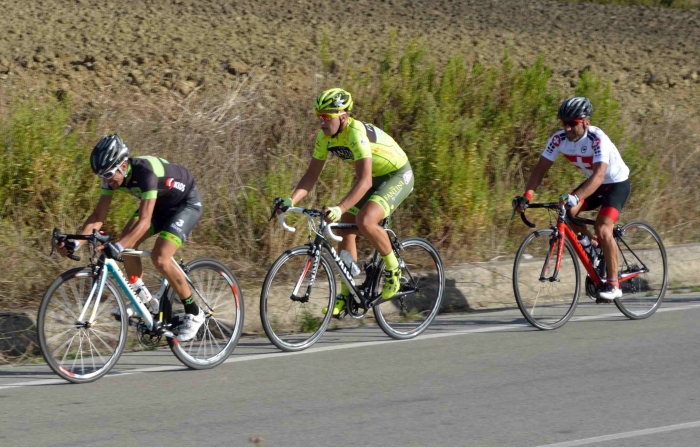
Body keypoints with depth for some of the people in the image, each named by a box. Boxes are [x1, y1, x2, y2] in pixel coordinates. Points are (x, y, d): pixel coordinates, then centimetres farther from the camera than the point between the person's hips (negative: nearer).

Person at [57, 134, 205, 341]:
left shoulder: (145, 171, -38)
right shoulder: (113, 175, -17)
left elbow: (144, 221, -44)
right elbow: (98, 215, -14)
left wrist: (117, 247, -56)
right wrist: (76, 242, -28)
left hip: (186, 203, -8)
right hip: (160, 204, 8)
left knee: (160, 258, -21)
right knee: (126, 243, -11)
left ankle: (194, 313, -6)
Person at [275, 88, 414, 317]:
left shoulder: (356, 132, -33)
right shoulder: (325, 136, -9)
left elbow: (365, 181, -41)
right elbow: (311, 175, -5)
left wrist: (340, 208, -52)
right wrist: (291, 200, -22)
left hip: (397, 175, -8)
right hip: (373, 177, 8)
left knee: (365, 221, -30)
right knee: (345, 231, -1)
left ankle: (393, 269, -7)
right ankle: (345, 296, 9)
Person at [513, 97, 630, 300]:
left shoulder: (598, 139, -34)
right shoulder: (559, 139, -16)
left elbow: (599, 175, -46)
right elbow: (541, 168, -17)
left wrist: (576, 198, -60)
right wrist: (527, 196, -32)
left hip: (616, 183, -7)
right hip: (593, 182, 7)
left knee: (602, 230, -24)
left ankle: (613, 285, -14)